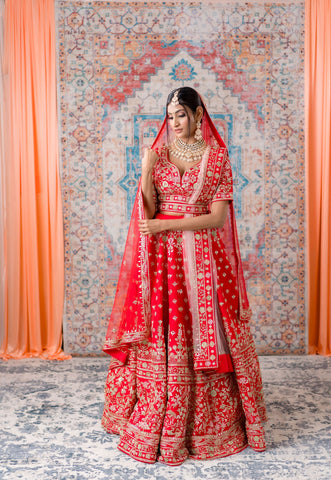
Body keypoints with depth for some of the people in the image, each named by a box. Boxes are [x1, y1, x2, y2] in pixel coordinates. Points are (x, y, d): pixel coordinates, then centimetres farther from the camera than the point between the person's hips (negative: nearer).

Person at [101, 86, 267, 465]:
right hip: (163, 257, 2)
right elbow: (148, 213, 0)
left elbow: (217, 218, -7)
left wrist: (165, 225, -13)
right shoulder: (158, 153, 7)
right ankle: (157, 427, 18)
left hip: (202, 257, -1)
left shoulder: (217, 157, 1)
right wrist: (146, 172, -15)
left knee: (202, 337, 4)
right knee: (161, 340, 2)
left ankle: (207, 425, 22)